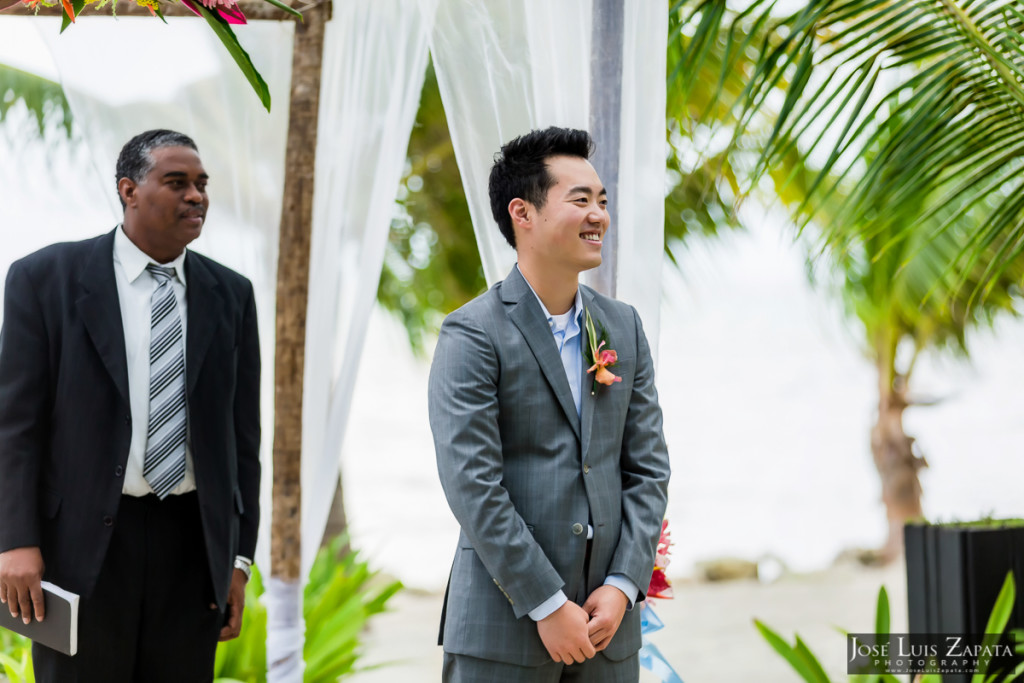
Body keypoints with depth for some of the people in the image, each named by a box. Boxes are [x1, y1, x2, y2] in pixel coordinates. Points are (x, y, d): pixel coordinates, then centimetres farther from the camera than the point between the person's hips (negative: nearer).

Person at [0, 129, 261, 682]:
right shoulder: (45, 279, -1)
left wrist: (239, 558, 5)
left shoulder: (231, 295, 8)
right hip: (85, 541, -3)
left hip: (193, 540, 3)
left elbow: (242, 432, 9)